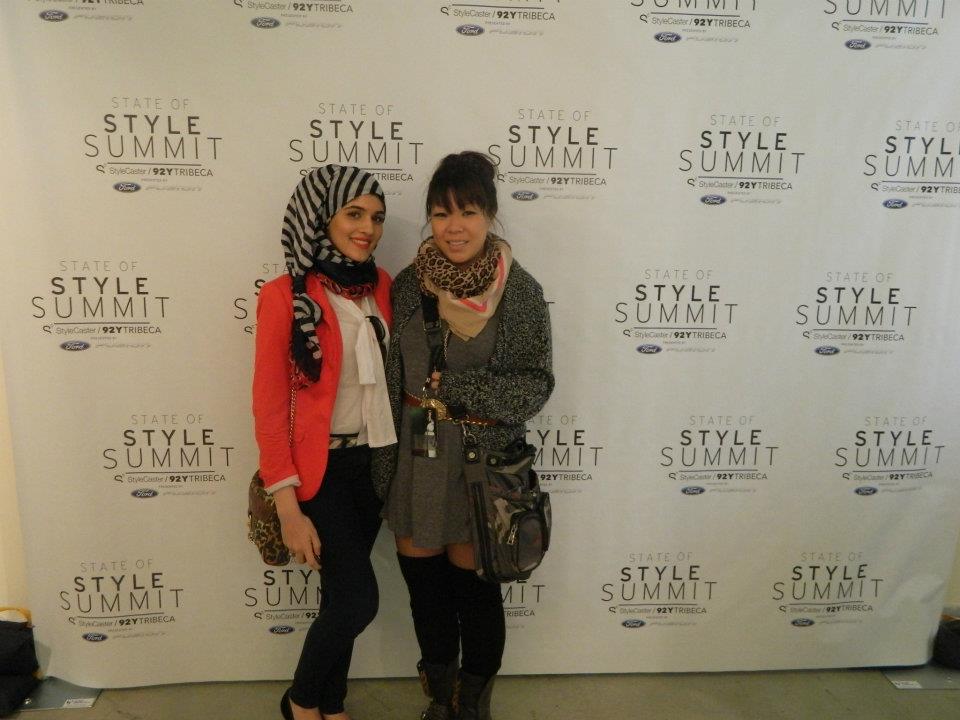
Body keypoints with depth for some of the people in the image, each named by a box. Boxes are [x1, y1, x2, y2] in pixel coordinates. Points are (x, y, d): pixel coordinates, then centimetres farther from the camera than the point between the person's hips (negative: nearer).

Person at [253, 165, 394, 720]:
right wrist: (289, 508, -15)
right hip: (319, 467, -5)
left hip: (372, 460, 5)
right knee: (359, 599, -3)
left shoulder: (380, 285, 2)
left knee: (342, 593, 17)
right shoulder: (285, 296, -13)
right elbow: (269, 405, -13)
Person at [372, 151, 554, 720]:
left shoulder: (520, 291, -10)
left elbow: (535, 385, -8)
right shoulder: (409, 284, -1)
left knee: (474, 584, 10)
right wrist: (383, 468, 4)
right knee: (423, 578, 15)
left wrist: (456, 386, -18)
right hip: (418, 457, 4)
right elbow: (390, 381, 4)